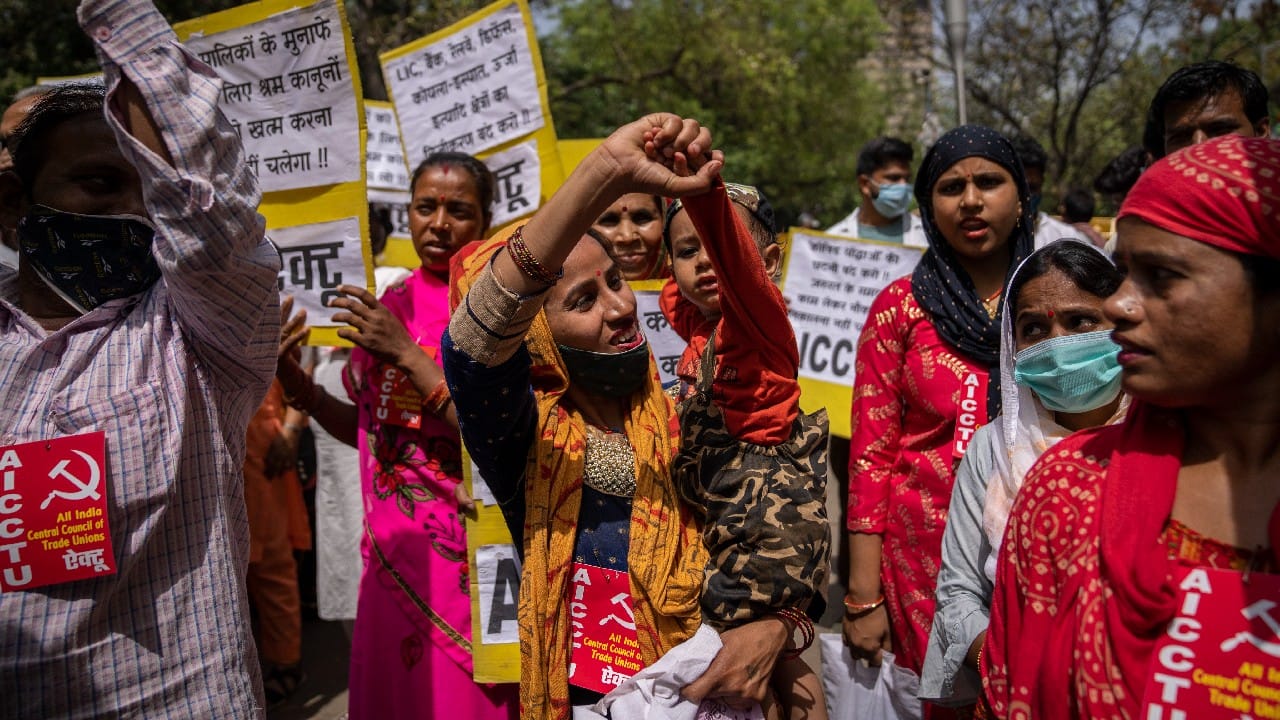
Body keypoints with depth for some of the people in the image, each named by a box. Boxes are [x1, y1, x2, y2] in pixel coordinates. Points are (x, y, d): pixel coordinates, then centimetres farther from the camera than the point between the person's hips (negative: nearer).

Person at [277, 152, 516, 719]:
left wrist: (408, 354, -22)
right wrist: (297, 383, 0)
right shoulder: (390, 305, 7)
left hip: (465, 560, -5)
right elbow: (370, 428, 15)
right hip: (391, 554, 5)